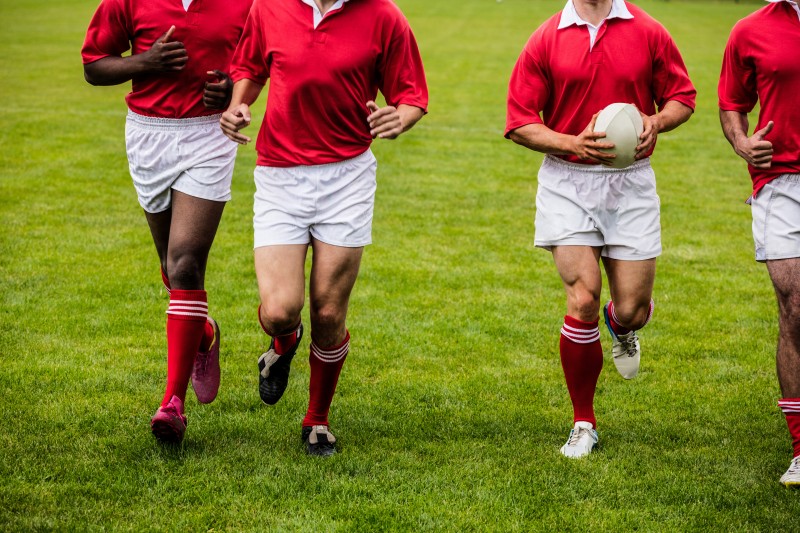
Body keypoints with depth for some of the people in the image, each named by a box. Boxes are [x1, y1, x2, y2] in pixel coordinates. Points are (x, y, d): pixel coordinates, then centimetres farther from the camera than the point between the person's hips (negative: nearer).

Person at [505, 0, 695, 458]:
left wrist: (656, 121, -12)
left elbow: (682, 98, 10)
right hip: (568, 182, -1)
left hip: (631, 183, 1)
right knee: (583, 301, -11)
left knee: (632, 311, -1)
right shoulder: (545, 41, -2)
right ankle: (584, 424, 6)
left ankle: (622, 328, 42)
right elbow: (519, 123, -2)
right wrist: (573, 143, -17)